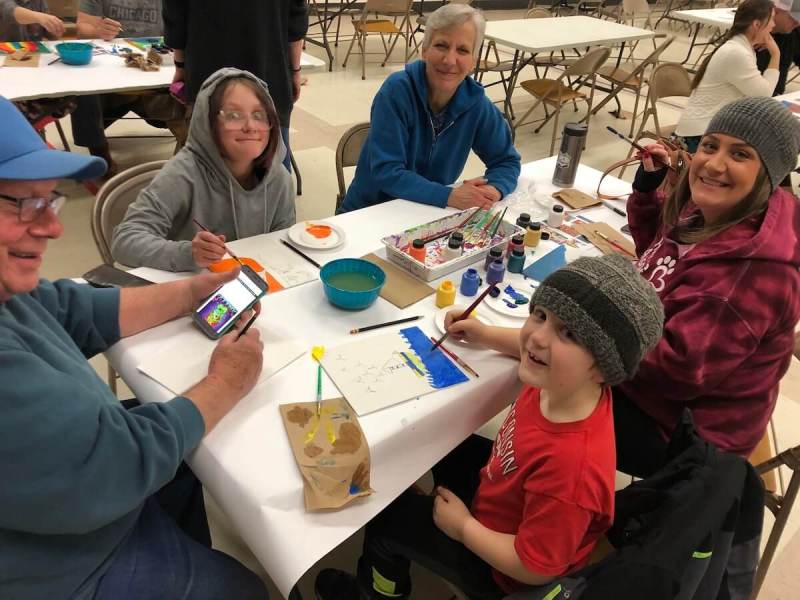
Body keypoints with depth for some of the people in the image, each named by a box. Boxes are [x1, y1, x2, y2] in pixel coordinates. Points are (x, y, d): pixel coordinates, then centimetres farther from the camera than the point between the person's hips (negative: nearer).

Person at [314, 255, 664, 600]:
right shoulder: (564, 382, -24)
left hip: (501, 566, -6)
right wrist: (482, 334, -2)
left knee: (387, 516, 10)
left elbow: (535, 569, -29)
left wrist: (462, 527, -17)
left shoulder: (573, 465, -45)